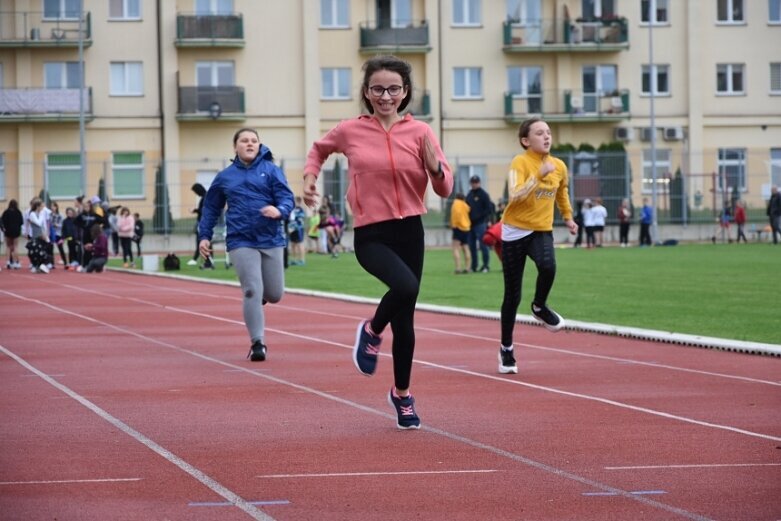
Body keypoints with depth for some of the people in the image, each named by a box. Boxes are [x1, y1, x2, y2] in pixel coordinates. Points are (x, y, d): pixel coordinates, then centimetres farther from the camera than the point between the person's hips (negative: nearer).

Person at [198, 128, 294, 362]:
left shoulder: (271, 170, 4)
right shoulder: (225, 177, 10)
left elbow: (287, 197, -5)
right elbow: (211, 208, 19)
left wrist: (279, 210, -27)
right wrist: (204, 236, 12)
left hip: (271, 240, 1)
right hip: (241, 242, -1)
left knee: (274, 294, 7)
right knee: (252, 292, -11)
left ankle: (259, 295, 44)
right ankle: (257, 343, -4)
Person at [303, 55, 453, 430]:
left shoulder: (419, 132, -1)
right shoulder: (350, 131, -1)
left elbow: (445, 189, 1)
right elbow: (319, 149, 21)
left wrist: (434, 164, -18)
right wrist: (309, 177, 4)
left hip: (410, 231, 2)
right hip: (370, 234, -2)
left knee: (404, 317, 9)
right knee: (406, 286, -31)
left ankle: (402, 393, 30)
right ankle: (372, 331, 2)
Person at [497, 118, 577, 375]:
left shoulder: (559, 166, 2)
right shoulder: (520, 162, -12)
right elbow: (515, 195, -28)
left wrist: (568, 217, 28)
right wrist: (539, 175, -35)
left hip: (541, 230, 3)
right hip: (515, 231, -3)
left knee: (548, 266, -32)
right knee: (512, 296, 2)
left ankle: (539, 307, -2)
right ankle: (506, 349, 21)